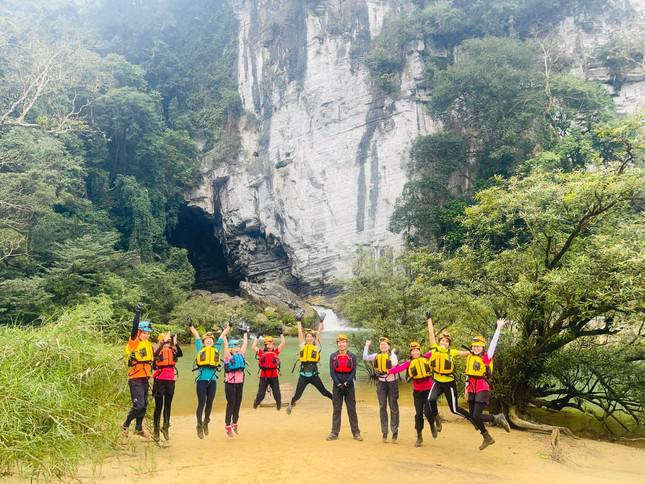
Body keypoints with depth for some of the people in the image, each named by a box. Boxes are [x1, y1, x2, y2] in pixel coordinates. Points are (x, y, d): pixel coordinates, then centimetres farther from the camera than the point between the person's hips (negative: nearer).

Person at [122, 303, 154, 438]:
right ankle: (125, 426, 4)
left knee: (144, 405, 14)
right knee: (138, 405, -13)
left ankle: (139, 428, 27)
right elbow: (134, 328, -24)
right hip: (135, 379, -8)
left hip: (145, 378, 8)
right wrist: (137, 313, -30)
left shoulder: (149, 345, 14)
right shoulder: (134, 342, -9)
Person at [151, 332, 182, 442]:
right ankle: (156, 430, 8)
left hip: (171, 381, 4)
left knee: (168, 405, 11)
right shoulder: (158, 351, -5)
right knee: (159, 406, 1)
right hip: (160, 380, -4)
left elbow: (180, 354, -14)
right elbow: (155, 354, -29)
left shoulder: (172, 351, 5)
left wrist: (175, 343, -24)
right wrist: (164, 342, -29)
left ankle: (165, 427, 23)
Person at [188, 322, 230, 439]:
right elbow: (196, 336, 10)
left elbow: (222, 336, 19)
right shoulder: (200, 348, 9)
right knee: (201, 403, 0)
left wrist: (228, 327, 23)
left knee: (209, 403, 10)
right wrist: (191, 326, 7)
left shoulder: (216, 349, 14)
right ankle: (199, 426, 10)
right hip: (201, 380, -3)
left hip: (212, 380, 3)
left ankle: (206, 423, 28)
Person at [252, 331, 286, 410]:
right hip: (263, 376, 0)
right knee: (260, 394, 5)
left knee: (276, 393, 9)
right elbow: (253, 347, -1)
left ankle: (279, 405, 23)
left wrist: (281, 334, 3)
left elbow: (283, 343, -1)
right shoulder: (261, 352, 3)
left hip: (274, 376, 1)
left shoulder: (276, 351, 4)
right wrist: (256, 337, 5)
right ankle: (256, 403, 23)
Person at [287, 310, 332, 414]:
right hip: (303, 375, 1)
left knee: (324, 392, 6)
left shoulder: (317, 346, 5)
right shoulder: (303, 345, 8)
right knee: (297, 395, 4)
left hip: (314, 375, -1)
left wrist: (321, 321, 1)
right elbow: (300, 332, 6)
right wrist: (299, 321, 6)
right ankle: (291, 404, 34)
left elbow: (319, 332, 1)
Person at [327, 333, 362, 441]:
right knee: (336, 409, 4)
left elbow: (353, 372, -3)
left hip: (349, 385, -1)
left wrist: (346, 384, -12)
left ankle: (356, 433, 9)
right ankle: (335, 433, 9)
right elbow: (332, 372, -2)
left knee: (352, 409, 3)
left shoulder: (352, 356, 1)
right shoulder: (333, 356, 2)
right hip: (337, 385, 1)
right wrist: (339, 384, -11)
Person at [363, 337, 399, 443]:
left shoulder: (392, 354, -5)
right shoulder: (376, 356, 7)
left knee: (393, 408, 2)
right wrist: (367, 346, -6)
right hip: (381, 383, 4)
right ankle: (384, 433, 14)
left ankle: (395, 432, 9)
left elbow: (394, 364, -24)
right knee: (382, 407, 7)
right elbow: (365, 358, -4)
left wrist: (392, 352, -18)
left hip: (391, 382, -4)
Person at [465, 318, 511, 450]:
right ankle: (487, 438, 26)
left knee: (476, 416, -15)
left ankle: (498, 419, 9)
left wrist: (498, 329, -20)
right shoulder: (469, 358, 8)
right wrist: (467, 388, 17)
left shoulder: (486, 358, -8)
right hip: (472, 390, 6)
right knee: (473, 417, 8)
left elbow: (493, 344, -16)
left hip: (482, 389, -6)